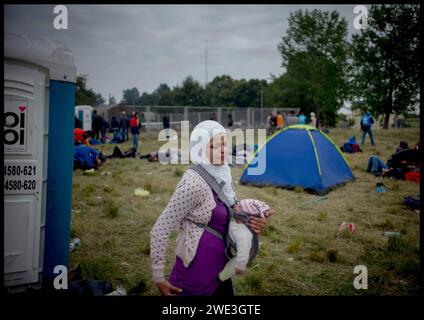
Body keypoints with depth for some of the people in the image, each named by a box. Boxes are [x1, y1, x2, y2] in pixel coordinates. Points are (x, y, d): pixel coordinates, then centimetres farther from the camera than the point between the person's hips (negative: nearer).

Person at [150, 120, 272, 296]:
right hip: (194, 278, -8)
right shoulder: (194, 183, -24)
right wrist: (159, 277, -15)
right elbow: (160, 230, -21)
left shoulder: (221, 175, 0)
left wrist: (252, 221, -4)